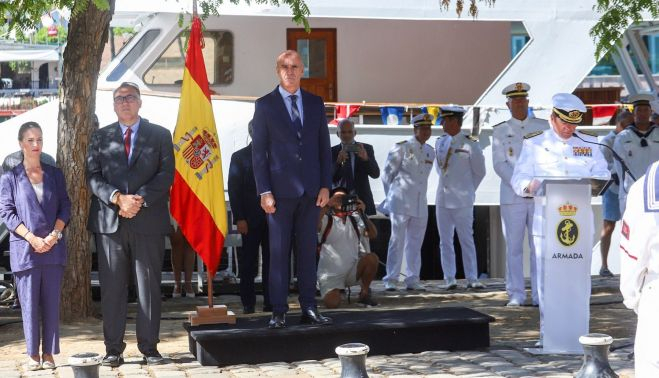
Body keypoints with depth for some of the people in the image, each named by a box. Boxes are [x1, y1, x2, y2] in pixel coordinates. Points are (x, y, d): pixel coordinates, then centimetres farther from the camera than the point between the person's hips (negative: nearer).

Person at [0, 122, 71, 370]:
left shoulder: (55, 174, 11)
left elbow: (65, 207, 8)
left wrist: (54, 234, -9)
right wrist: (32, 238, -13)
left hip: (53, 248, 2)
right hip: (24, 249, -2)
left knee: (51, 302, 3)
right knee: (29, 303, -1)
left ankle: (49, 354, 8)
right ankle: (33, 354, 6)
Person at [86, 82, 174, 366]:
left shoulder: (160, 135, 11)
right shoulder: (100, 137, 13)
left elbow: (166, 174, 2)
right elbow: (93, 177, 4)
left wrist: (141, 199, -11)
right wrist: (118, 198, -12)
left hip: (148, 221, -1)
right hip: (109, 222, 1)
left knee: (149, 286, 1)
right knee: (112, 287, 1)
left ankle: (149, 347, 6)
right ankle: (113, 349, 6)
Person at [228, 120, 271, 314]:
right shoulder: (239, 157, 7)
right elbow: (234, 189, 2)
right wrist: (239, 218, -7)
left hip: (272, 217, 2)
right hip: (250, 219, -2)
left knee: (271, 262, 1)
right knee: (248, 264, -1)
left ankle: (270, 302, 4)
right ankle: (248, 303, 4)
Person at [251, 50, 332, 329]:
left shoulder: (315, 103, 10)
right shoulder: (265, 105, 1)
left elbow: (324, 146, 11)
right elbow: (258, 151, -1)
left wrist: (325, 185, 3)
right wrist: (264, 191, -8)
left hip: (311, 190, 3)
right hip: (280, 190, -3)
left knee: (308, 250, 6)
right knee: (279, 252, 0)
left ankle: (309, 308, 11)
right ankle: (279, 311, 4)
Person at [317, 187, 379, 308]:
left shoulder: (355, 219, 10)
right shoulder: (326, 219, -1)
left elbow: (373, 234, -3)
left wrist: (362, 214, -13)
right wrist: (327, 206, -24)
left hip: (353, 269, 3)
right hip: (331, 274, -3)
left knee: (372, 258, -25)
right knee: (332, 303, -26)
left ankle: (364, 293, -3)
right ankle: (334, 291, 13)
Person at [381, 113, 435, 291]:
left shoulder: (430, 152, 13)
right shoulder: (402, 147, -4)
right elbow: (387, 174, 2)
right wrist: (392, 196, 9)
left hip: (420, 204, 6)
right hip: (401, 203, -6)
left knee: (415, 243, 7)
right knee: (397, 241, -6)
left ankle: (412, 279, 12)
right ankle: (391, 280, -2)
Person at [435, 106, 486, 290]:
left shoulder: (470, 144, -7)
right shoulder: (440, 142, 9)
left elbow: (479, 172, 3)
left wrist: (466, 190, 9)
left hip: (462, 201, -5)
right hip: (442, 199, 5)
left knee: (467, 240, -1)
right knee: (445, 241, 5)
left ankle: (472, 279, 2)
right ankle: (450, 279, 10)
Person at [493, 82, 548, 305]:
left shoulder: (543, 127, 11)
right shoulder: (500, 131, 9)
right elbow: (499, 164, 0)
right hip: (512, 196, -1)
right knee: (513, 247, -1)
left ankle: (539, 295, 2)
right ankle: (516, 295, 3)